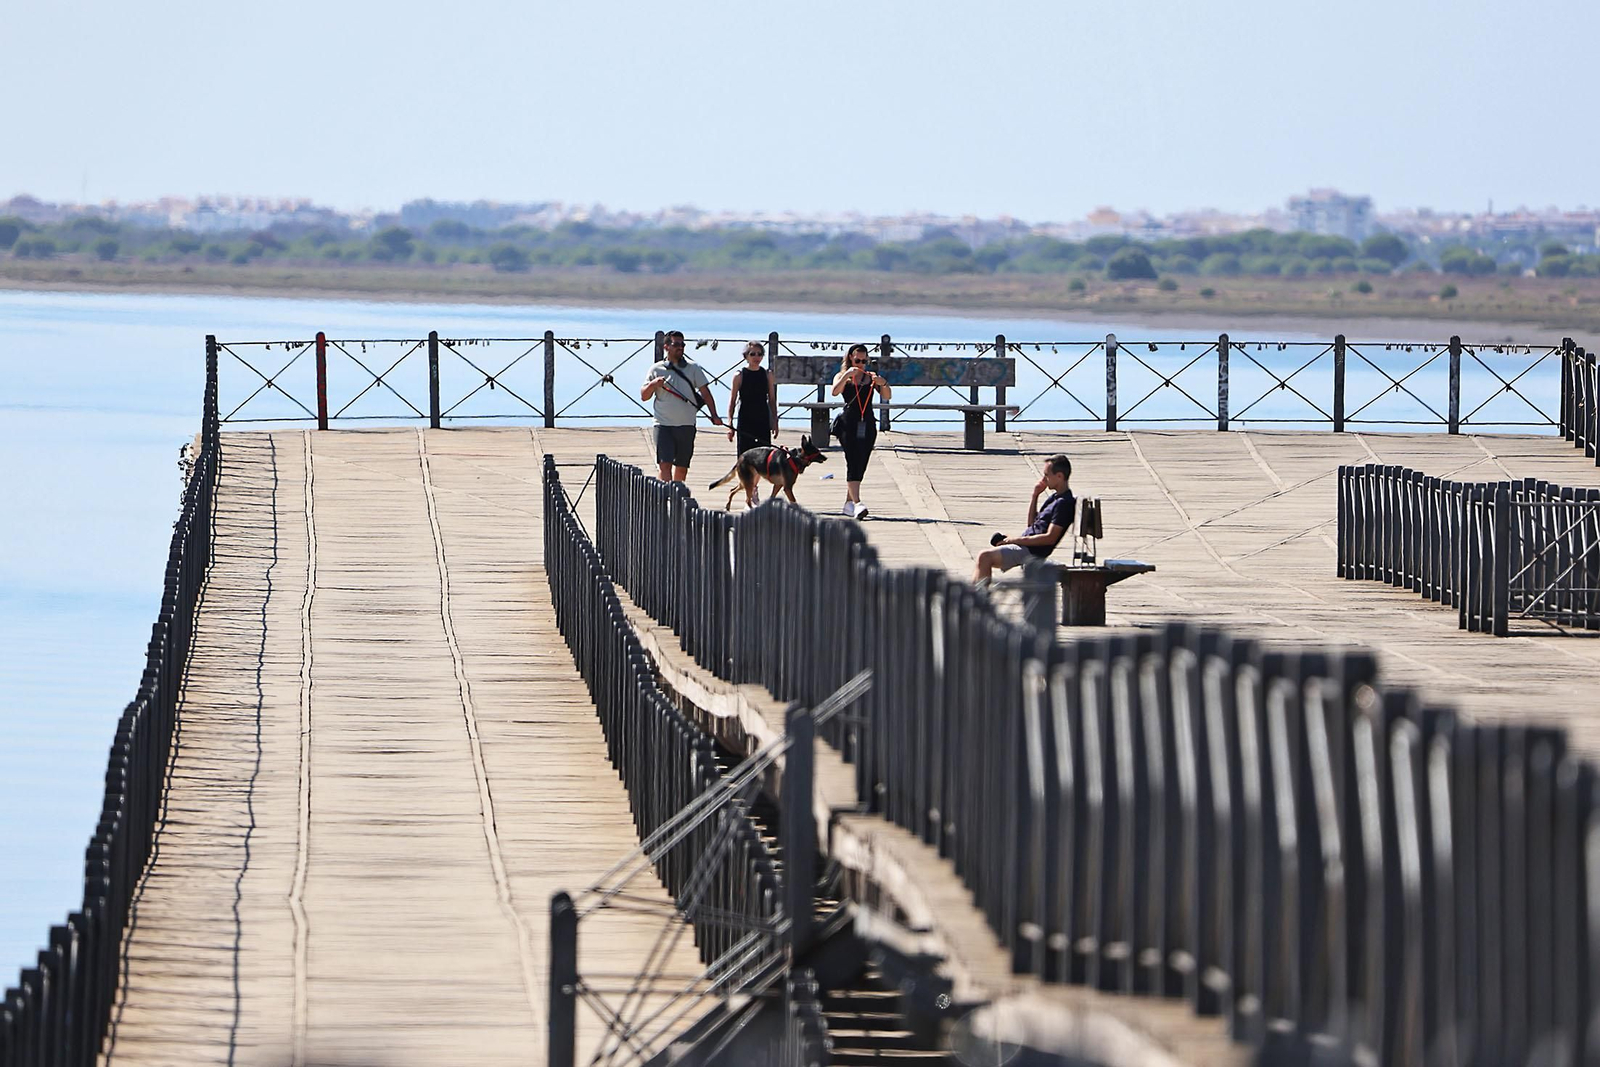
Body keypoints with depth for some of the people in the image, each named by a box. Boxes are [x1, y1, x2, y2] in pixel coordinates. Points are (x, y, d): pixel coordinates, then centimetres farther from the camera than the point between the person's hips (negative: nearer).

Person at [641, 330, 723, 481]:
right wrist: (653, 384, -14)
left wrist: (714, 415, -3)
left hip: (686, 425, 2)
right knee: (665, 464, -13)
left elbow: (705, 393, 7)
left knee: (681, 467, 7)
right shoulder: (656, 369, 5)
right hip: (664, 425, -2)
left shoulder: (693, 368, 8)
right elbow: (644, 396, 6)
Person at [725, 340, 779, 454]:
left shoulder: (767, 375, 6)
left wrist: (775, 423, 7)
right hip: (745, 422, -2)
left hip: (763, 420, 2)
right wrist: (730, 424, -6)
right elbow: (732, 401, 0)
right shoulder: (739, 376, -1)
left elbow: (772, 400, 11)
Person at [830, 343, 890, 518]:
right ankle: (856, 503, -28)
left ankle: (849, 502, 21)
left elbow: (886, 396, 1)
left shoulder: (871, 377, 14)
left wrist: (883, 384, -19)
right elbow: (835, 391, -12)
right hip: (849, 424, -4)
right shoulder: (842, 376, 8)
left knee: (860, 465, 7)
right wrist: (847, 375, -23)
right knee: (853, 463, -16)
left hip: (867, 425, 4)